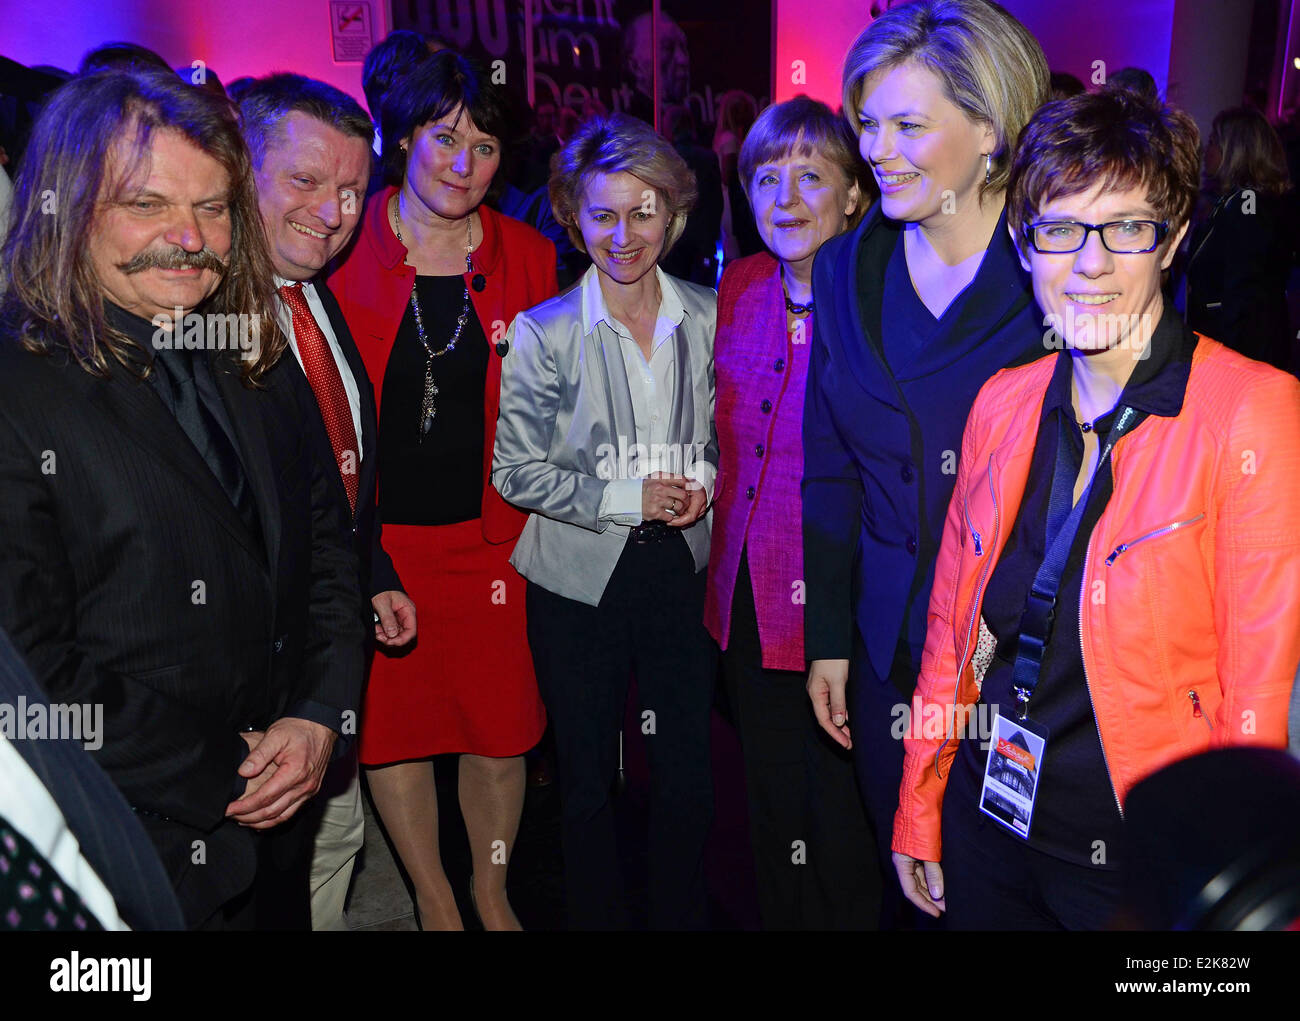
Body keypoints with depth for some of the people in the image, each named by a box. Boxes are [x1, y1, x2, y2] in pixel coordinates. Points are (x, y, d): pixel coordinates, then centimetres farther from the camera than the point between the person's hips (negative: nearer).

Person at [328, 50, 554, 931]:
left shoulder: (527, 256, 3)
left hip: (491, 533, 1)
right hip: (373, 534, -1)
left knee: (501, 724, 9)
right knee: (392, 721, 11)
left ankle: (492, 892, 36)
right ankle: (435, 900, 35)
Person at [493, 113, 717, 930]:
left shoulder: (709, 316, 2)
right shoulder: (544, 332, -6)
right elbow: (516, 471, -6)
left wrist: (705, 482, -7)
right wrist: (627, 497, -14)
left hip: (681, 568, 2)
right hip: (580, 581, -2)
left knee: (690, 773, 8)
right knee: (588, 779, 11)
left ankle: (683, 915, 30)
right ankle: (596, 916, 32)